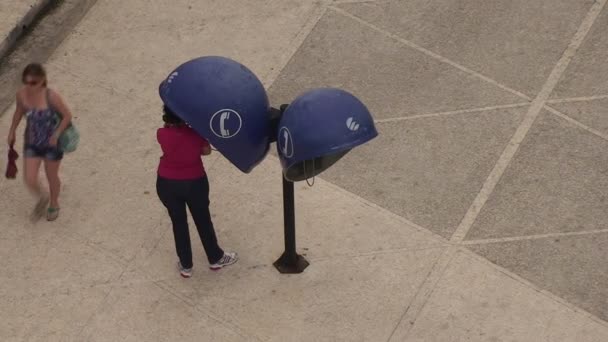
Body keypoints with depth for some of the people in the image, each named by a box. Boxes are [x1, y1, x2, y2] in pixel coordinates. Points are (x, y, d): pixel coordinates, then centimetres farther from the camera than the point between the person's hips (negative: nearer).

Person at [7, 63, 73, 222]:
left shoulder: (51, 96, -29)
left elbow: (67, 115, -16)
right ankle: (43, 198, 39)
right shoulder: (21, 94, -17)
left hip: (52, 143, -3)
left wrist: (56, 134, -26)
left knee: (51, 177, 19)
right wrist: (12, 131, 14)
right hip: (32, 143, 3)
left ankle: (54, 204, 50)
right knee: (30, 181, 4)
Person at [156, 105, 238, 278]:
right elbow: (206, 151, -2)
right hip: (194, 183, -1)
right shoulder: (196, 132, -20)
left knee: (178, 222, 18)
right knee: (203, 221, 20)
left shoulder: (162, 134, -20)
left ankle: (185, 265, 30)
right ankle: (216, 259, 38)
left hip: (167, 184, 1)